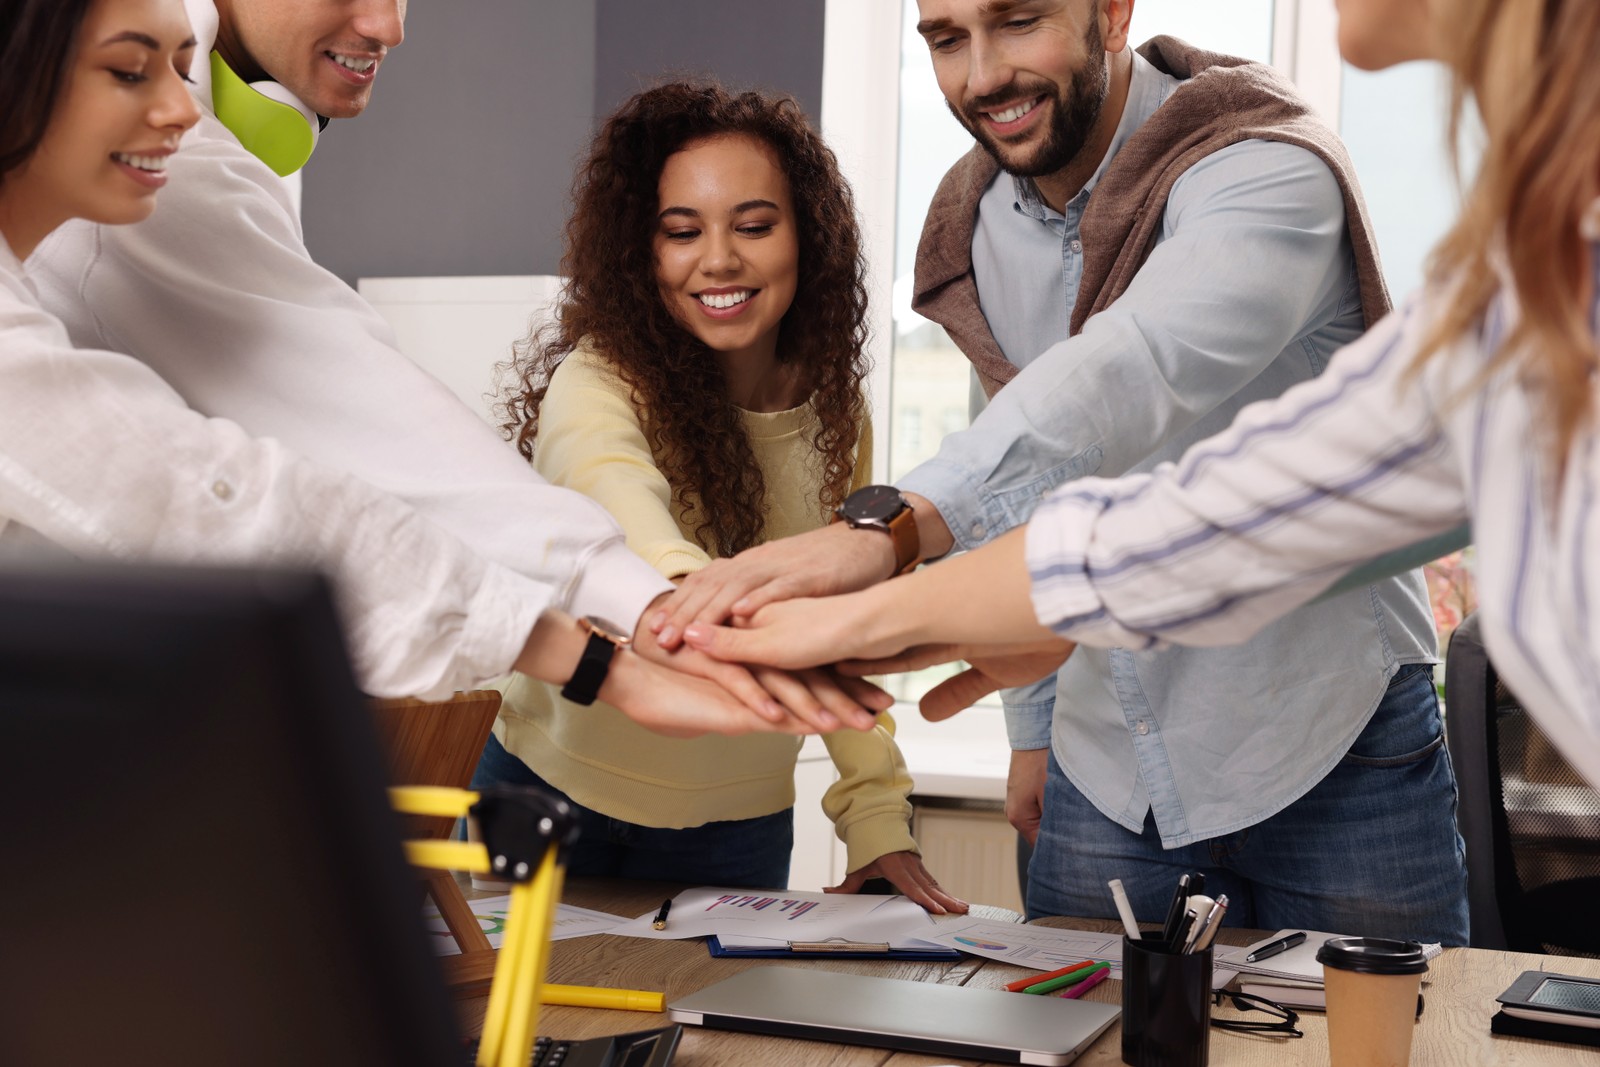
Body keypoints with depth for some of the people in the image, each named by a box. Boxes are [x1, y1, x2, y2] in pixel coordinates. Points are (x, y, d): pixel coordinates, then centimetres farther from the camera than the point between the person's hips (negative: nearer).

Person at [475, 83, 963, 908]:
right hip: (560, 806, -3)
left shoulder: (833, 410, -3)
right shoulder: (598, 386, -20)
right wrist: (687, 592, -64)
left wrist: (879, 821, -5)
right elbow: (616, 498, -43)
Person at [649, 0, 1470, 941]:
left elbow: (1140, 368, -42)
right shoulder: (982, 225, 3)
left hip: (1332, 751, -5)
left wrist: (895, 526, -55)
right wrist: (1034, 723, 14)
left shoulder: (1267, 172, -20)